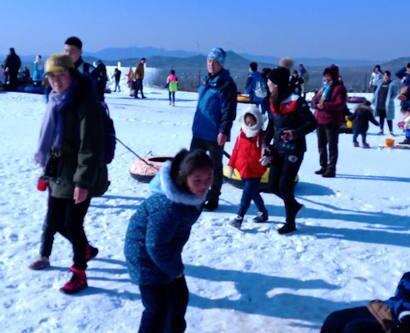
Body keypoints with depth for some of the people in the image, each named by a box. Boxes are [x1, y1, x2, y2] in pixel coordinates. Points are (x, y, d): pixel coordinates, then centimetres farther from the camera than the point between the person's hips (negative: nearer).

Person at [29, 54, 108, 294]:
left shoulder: (85, 104, -18)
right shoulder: (56, 102, 8)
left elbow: (90, 147, -23)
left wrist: (83, 182, -25)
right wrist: (47, 164, 21)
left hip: (79, 177, -8)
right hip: (58, 172, 8)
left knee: (72, 224, -2)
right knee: (55, 222, 14)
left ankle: (80, 274, 16)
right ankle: (85, 250, 39)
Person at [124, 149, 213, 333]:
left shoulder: (191, 193, -8)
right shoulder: (168, 206, -37)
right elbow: (155, 246, -31)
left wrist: (175, 265, 11)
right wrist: (175, 269, -14)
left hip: (165, 252, 9)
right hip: (146, 256, -9)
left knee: (179, 296, 21)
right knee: (158, 309, -2)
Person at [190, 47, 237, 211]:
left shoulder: (227, 84, -12)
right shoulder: (206, 81, 13)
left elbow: (229, 111, -17)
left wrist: (223, 131, -23)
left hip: (215, 134, -7)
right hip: (199, 131, 7)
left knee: (215, 167, 6)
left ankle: (213, 199, 17)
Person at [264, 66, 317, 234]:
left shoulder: (296, 101, -16)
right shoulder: (273, 102, 4)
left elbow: (312, 123, -12)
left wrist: (295, 133, -25)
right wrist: (266, 144, 5)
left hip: (294, 149, -7)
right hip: (278, 148, 7)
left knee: (285, 186, -5)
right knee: (273, 185, 8)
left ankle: (290, 223, 12)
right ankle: (293, 205, 35)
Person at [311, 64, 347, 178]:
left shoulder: (339, 88, -6)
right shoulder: (323, 87, 18)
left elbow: (340, 104, -19)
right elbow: (314, 100, 14)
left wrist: (324, 105, -22)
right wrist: (317, 104, -9)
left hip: (332, 122, -8)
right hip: (319, 120, 8)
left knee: (332, 146, -3)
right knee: (321, 145, 14)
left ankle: (331, 169, 0)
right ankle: (324, 166, 25)